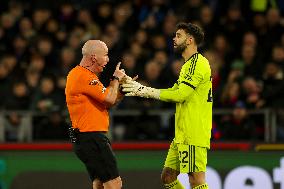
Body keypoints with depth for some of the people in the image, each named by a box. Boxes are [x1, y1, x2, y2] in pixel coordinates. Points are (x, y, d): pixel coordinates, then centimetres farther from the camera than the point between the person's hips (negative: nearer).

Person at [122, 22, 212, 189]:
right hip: (182, 134, 10)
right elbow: (174, 91, 19)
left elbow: (181, 94, -19)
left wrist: (146, 91, -13)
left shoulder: (198, 63, -12)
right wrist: (141, 88, 10)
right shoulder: (188, 65, 21)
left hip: (194, 134, -10)